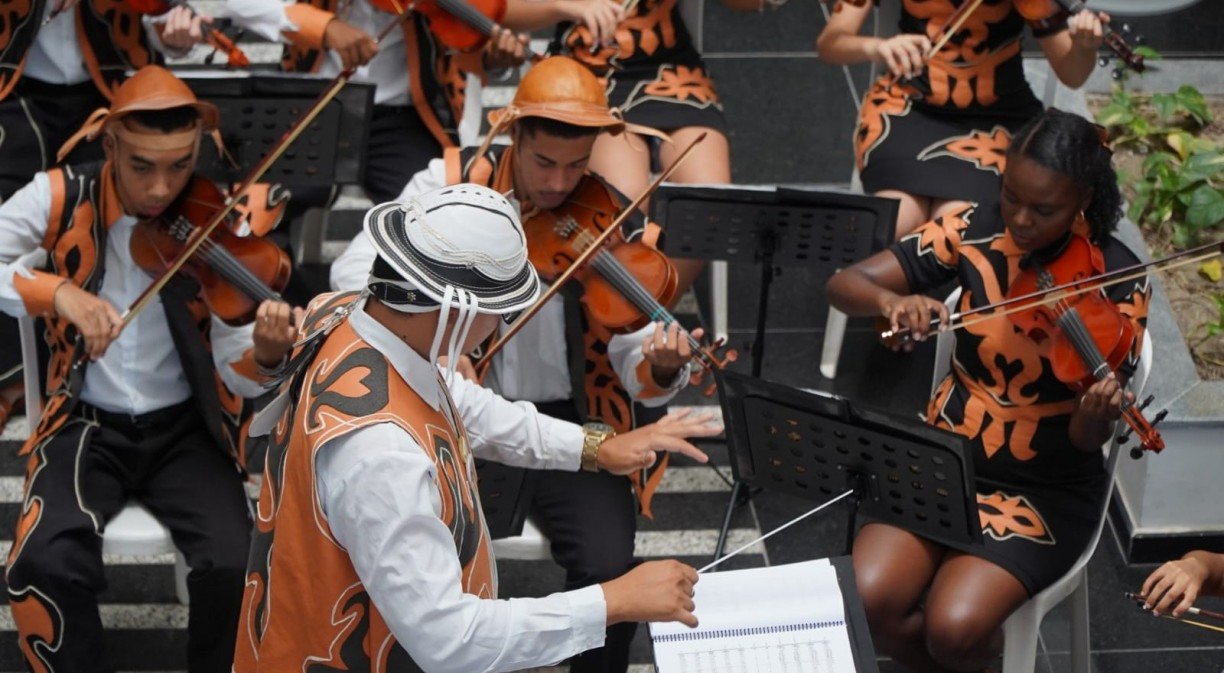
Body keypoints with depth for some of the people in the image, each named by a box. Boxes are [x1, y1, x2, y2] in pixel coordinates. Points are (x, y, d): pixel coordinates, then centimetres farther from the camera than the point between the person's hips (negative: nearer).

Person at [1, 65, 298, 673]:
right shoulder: (59, 198, -6)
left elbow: (229, 368, -10)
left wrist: (265, 352, -34)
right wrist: (57, 291, -30)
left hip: (185, 427, 0)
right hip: (88, 423, 0)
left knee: (233, 565, -25)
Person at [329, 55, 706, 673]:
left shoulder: (617, 226, -6)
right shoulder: (453, 182, -6)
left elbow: (636, 363, -12)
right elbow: (353, 272, -14)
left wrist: (661, 370, -36)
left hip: (566, 420, 0)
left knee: (608, 565, -23)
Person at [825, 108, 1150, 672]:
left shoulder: (1115, 281, -12)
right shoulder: (975, 232, -5)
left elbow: (1086, 441, -14)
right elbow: (844, 285, -7)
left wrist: (1097, 414, -39)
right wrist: (893, 301, -29)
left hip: (1045, 486, -3)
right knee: (867, 601, -22)